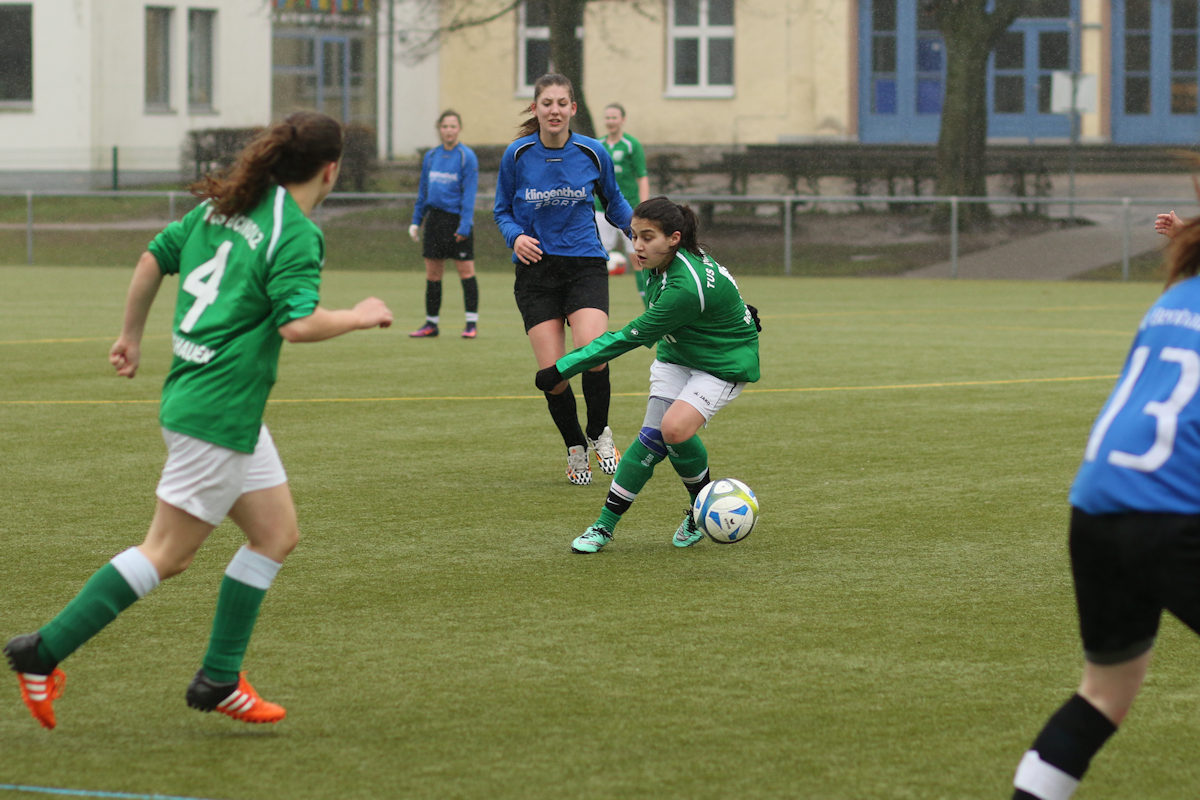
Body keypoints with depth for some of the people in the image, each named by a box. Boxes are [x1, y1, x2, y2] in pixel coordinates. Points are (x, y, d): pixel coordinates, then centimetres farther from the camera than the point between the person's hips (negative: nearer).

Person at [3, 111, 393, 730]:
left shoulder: (220, 205, 11)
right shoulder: (296, 234, -15)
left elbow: (153, 258, 16)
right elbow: (298, 324, -26)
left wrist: (131, 336, 28)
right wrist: (358, 317, -8)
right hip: (217, 414, -10)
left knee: (277, 534, 13)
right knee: (167, 553, -3)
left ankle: (219, 679, 15)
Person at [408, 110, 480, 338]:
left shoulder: (467, 157, -6)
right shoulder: (431, 156, 11)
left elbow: (469, 193, -10)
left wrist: (465, 225, -17)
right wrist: (416, 220, 15)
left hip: (457, 219, -5)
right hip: (435, 218, 5)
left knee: (466, 271, -5)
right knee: (432, 274, 7)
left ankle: (472, 324, 0)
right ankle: (431, 324, 14)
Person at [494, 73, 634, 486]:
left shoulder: (593, 153, -1)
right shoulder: (516, 155, -2)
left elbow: (613, 202, 15)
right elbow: (502, 210, 10)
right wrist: (516, 236, -12)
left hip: (585, 265, 0)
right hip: (536, 270, 0)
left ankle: (598, 434, 5)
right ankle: (576, 450, 17)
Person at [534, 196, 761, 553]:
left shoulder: (686, 289, -36)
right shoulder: (662, 263, -10)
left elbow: (630, 337, -31)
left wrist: (563, 368, -27)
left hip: (725, 361, -8)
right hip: (677, 356, 8)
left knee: (675, 428, -27)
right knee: (652, 437, -7)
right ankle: (605, 525, -2)